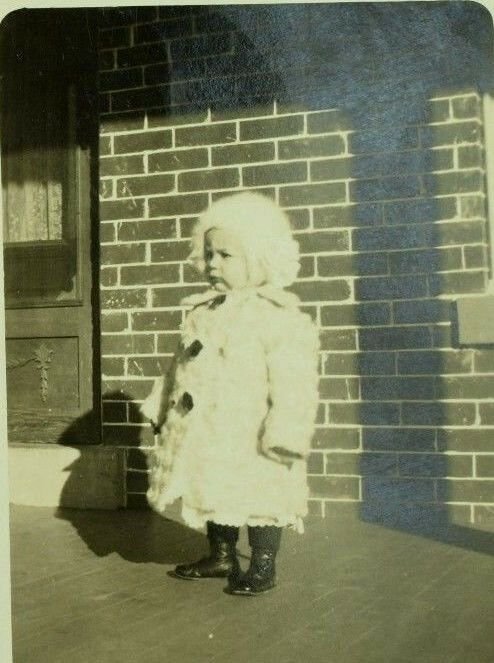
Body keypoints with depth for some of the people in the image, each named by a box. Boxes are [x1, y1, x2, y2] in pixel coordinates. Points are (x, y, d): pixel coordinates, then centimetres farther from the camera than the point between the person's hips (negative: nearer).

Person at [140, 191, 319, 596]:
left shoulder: (280, 318, -16)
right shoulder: (202, 311, 8)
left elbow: (293, 385, -19)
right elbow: (183, 365, 18)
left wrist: (284, 436, -22)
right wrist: (163, 409, 19)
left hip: (250, 441, -7)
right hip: (205, 434, 7)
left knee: (259, 498, 4)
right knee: (216, 496, 20)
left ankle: (263, 567, 21)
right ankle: (222, 556, 38)